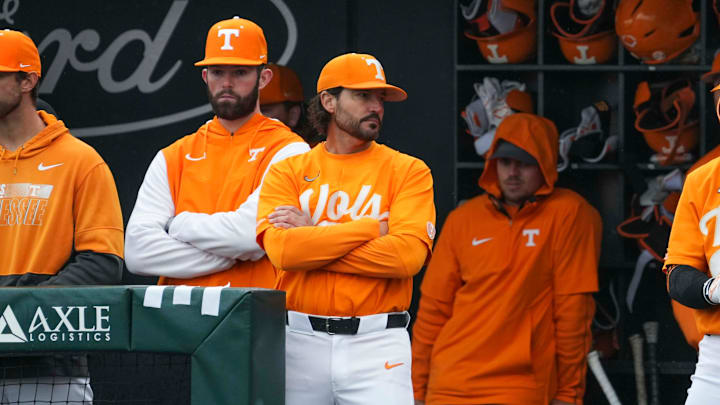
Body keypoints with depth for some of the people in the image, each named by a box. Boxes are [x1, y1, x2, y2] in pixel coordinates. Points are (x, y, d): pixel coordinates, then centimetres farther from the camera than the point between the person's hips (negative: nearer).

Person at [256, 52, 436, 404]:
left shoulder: (408, 172, 6)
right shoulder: (288, 172, 8)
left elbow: (408, 254, -11)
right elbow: (281, 249, -10)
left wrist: (314, 240, -8)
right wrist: (373, 228, -8)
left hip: (376, 345, -1)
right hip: (300, 340, 1)